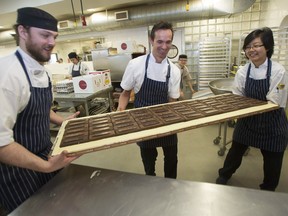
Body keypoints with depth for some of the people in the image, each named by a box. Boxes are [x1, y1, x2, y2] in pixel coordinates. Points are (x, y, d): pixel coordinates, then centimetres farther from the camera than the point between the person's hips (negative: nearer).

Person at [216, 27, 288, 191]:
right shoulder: (243, 72, -6)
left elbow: (273, 103, -19)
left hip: (271, 123, -2)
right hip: (247, 120, 3)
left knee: (272, 159, 14)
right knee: (236, 150, 16)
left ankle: (268, 189, 41)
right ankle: (225, 175, 41)